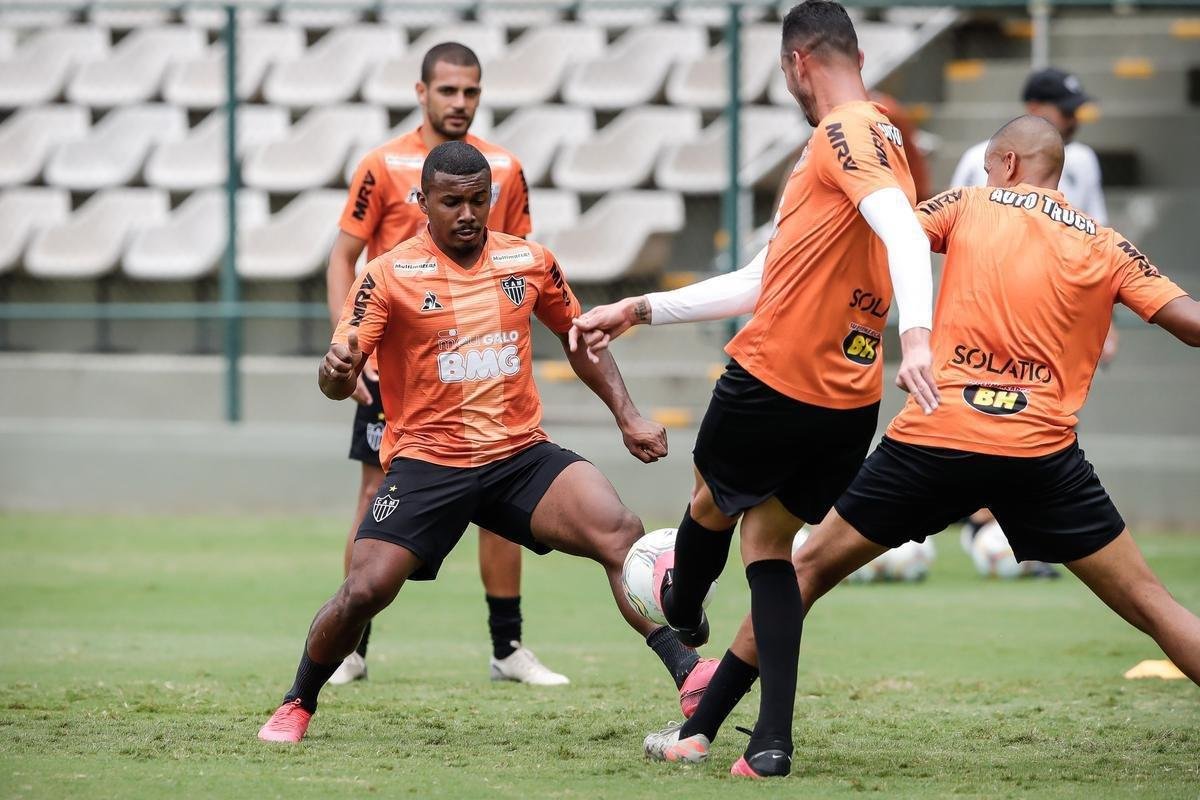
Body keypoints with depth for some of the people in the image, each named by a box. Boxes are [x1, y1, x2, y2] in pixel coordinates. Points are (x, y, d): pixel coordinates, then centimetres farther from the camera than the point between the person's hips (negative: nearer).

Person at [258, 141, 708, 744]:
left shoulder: (528, 262, 7)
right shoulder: (389, 275, -4)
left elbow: (578, 337, 23)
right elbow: (339, 381, -9)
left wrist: (627, 416, 15)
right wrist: (336, 370, -33)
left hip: (521, 454, 3)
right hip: (426, 462, -3)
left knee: (621, 534, -21)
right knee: (364, 591, -15)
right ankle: (297, 706, 11)